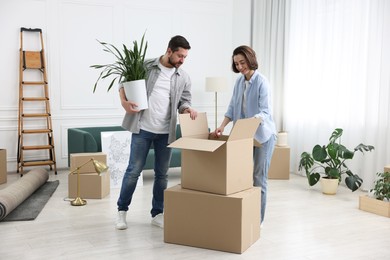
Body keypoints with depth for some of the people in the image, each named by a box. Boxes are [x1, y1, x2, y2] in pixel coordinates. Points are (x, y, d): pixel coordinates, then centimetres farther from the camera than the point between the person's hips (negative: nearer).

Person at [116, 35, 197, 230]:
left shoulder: (184, 78, 5)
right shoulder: (145, 66, -3)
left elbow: (183, 102, 10)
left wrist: (188, 109, -13)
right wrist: (124, 101, -12)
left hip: (165, 132, 3)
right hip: (142, 129, -3)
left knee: (162, 174, 9)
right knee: (134, 170, 1)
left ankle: (157, 213, 22)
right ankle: (122, 210, 18)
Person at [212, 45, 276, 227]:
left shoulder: (261, 82, -16)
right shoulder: (239, 81, 6)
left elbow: (265, 111, -23)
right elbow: (232, 107, 5)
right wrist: (222, 126, -10)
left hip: (262, 135, -6)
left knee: (258, 177, -1)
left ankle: (258, 220, 10)